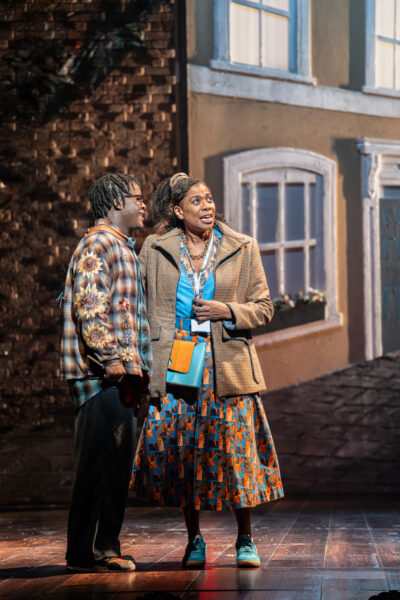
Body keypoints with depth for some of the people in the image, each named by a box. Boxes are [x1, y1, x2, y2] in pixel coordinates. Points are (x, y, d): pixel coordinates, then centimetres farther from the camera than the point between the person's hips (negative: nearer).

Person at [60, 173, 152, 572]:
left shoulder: (120, 248, 24)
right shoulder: (98, 245, -9)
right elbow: (90, 311, -19)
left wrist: (134, 366, 19)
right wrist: (113, 360, -23)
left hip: (117, 376, 10)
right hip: (103, 375, -10)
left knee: (114, 464, 11)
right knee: (100, 462, -7)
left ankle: (103, 549, 16)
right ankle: (87, 553, -3)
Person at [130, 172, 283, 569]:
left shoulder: (243, 249, 5)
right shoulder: (155, 250, 7)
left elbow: (264, 308, 6)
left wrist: (228, 311, -11)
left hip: (227, 363, -1)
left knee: (237, 450, -4)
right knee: (178, 451, 0)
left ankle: (245, 540, 11)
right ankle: (194, 541, 15)